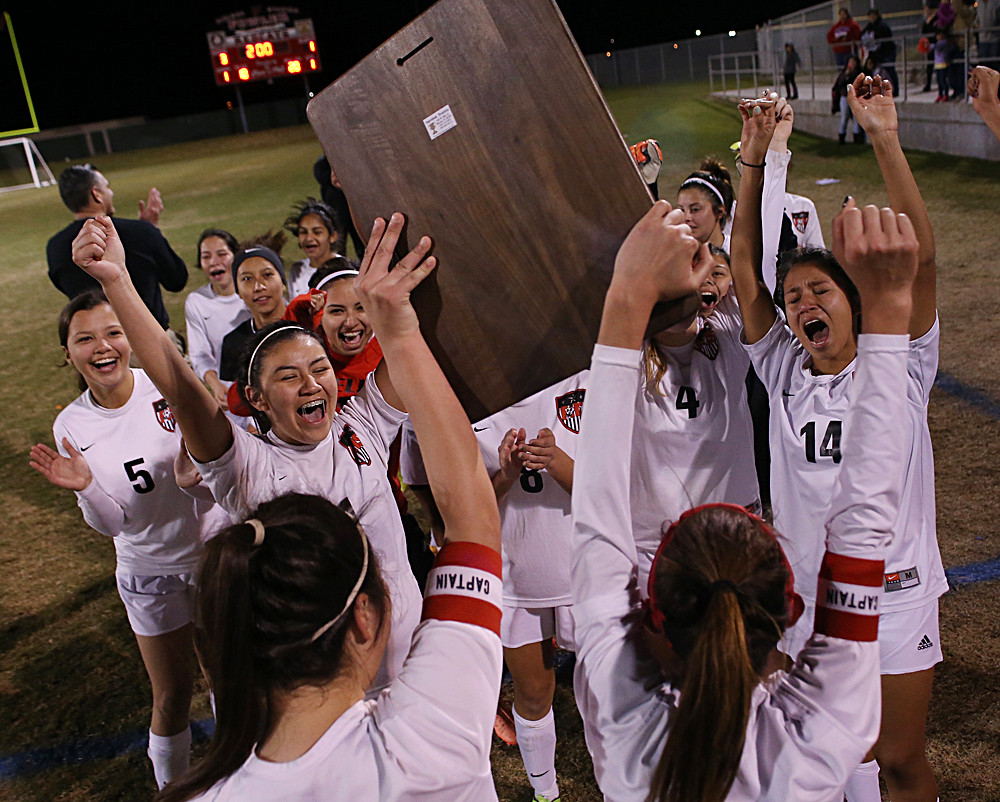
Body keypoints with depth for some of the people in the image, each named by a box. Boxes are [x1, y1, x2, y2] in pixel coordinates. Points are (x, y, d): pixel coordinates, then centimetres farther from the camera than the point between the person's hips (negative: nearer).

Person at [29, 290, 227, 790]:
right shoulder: (72, 427, -11)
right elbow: (111, 525, -8)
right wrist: (86, 488, -27)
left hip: (215, 550, 0)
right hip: (150, 574, 0)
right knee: (173, 696, 14)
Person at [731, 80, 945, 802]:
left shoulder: (900, 367, -6)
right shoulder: (783, 372, -1)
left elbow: (921, 255, -18)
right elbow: (745, 269, -5)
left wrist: (886, 139, -23)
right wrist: (757, 162, -10)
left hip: (894, 595, -2)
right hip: (803, 595, 2)